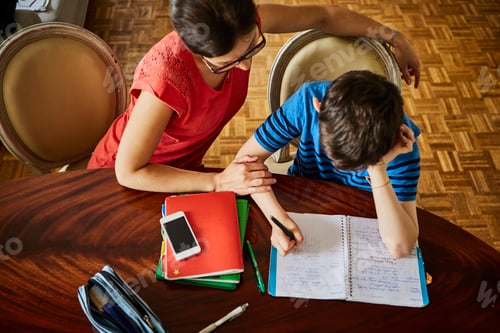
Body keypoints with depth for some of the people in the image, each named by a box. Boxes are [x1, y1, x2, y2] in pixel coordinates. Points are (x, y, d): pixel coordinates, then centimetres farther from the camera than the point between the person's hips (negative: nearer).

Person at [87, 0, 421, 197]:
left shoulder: (243, 27, -23)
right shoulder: (166, 79, -40)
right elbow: (129, 172, -32)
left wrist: (393, 37, -3)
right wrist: (219, 182, -36)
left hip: (184, 168, 5)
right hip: (133, 182, -5)